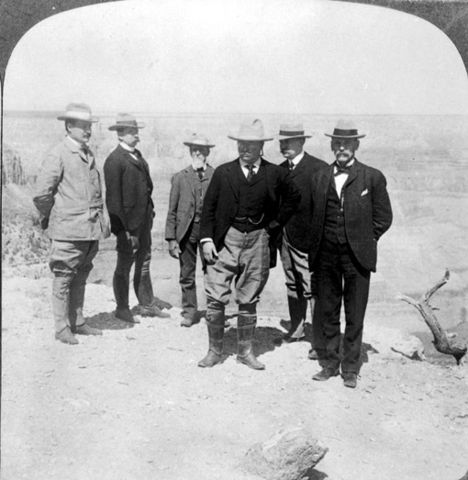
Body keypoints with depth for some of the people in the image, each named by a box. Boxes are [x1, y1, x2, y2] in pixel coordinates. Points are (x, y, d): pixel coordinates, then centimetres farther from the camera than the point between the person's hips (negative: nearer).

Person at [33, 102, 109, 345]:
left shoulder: (88, 154, 14)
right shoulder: (58, 155, -10)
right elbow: (41, 193, -13)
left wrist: (100, 217, 15)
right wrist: (50, 218, -2)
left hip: (91, 228, 7)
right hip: (68, 229, -7)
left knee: (80, 278, 15)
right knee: (63, 278, 1)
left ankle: (77, 322, 25)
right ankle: (62, 328, 10)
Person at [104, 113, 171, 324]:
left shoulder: (137, 155, 11)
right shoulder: (114, 161, -15)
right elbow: (113, 198, -17)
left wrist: (150, 211, 12)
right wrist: (124, 228, -19)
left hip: (144, 219, 8)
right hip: (128, 221, -8)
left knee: (144, 262, 16)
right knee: (124, 266, 5)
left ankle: (146, 304, 29)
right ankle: (122, 309, 19)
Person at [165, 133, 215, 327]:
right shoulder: (180, 177, 7)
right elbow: (172, 211, 6)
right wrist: (171, 238, 0)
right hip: (186, 230, 2)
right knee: (187, 274, 7)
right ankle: (189, 311, 21)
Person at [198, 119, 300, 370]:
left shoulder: (275, 174, 3)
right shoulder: (223, 172, 3)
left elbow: (293, 198, 17)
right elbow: (208, 208, 3)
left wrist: (275, 223, 7)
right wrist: (206, 239, -7)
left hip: (258, 242, 0)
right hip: (225, 241, 0)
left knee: (248, 301, 9)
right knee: (215, 299, -3)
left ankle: (245, 351, 22)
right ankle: (215, 350, 12)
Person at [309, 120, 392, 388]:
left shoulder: (373, 178, -2)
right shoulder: (321, 177, 9)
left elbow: (384, 217, 3)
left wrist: (364, 241, 1)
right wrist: (316, 249, 7)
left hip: (357, 256, -3)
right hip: (326, 256, 3)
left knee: (355, 317, 4)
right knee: (327, 313, 10)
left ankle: (351, 368, 17)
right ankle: (330, 363, 24)